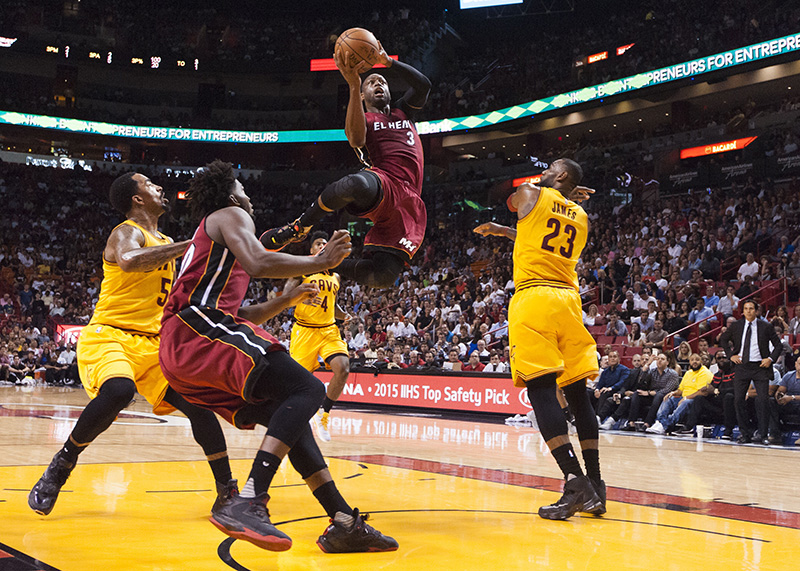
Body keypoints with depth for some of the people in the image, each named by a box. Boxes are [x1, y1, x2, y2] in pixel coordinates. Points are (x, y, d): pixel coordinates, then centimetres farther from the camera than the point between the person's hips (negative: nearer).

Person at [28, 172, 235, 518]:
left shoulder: (166, 243, 20)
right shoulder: (127, 232, -7)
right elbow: (129, 260, -33)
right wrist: (189, 246, -30)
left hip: (152, 343, 8)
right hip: (109, 335, -7)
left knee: (199, 403, -7)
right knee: (119, 391, -36)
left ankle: (227, 493, 0)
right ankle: (60, 466, -14)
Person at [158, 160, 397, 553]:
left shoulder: (207, 237, 36)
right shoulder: (231, 215, 8)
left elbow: (236, 314, 35)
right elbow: (258, 263, -14)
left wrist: (288, 299, 32)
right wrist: (318, 263, -4)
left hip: (179, 351, 10)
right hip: (198, 330, -10)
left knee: (286, 417, 10)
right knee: (308, 389, -19)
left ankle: (344, 524, 5)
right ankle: (247, 504, -35)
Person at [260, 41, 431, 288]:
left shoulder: (402, 112, 32)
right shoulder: (361, 119, 18)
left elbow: (423, 84, 13)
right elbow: (356, 140, -8)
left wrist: (388, 61, 7)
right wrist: (354, 86, -14)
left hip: (409, 204, 3)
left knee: (383, 276, -20)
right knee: (355, 184, -45)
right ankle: (298, 228, -19)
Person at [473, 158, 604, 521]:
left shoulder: (532, 195, 5)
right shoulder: (581, 218, 20)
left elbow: (513, 200, 30)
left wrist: (566, 194, 36)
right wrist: (501, 231, 45)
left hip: (534, 297, -6)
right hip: (568, 300, 6)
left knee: (540, 389, -10)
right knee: (577, 393, 8)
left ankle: (575, 481, -21)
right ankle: (594, 487, 10)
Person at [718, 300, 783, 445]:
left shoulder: (765, 327, 2)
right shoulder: (736, 326, 6)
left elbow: (778, 345, 9)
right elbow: (723, 339, 19)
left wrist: (771, 359, -6)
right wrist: (731, 355, 6)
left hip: (760, 367, -2)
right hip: (741, 366, 2)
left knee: (763, 400, -7)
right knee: (738, 399, -2)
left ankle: (763, 435, 4)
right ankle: (746, 434, 9)